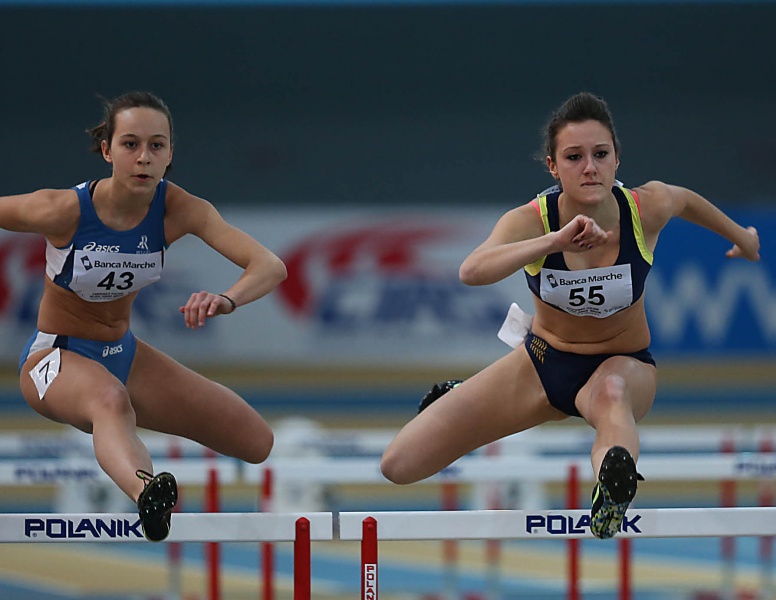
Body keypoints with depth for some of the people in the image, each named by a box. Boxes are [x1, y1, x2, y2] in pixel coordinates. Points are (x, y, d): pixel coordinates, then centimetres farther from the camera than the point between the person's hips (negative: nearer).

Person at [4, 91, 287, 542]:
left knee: (259, 443, 3)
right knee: (109, 399, -43)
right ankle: (144, 489, -75)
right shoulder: (64, 210, -24)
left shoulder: (179, 210, -17)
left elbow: (271, 267, -27)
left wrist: (227, 300, -49)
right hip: (56, 357, -6)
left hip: (123, 353, 6)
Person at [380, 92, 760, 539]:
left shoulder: (648, 208, -19)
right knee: (400, 465, -3)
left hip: (624, 364, -2)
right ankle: (457, 400, 30)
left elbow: (686, 199, 8)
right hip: (544, 363, 2)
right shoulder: (530, 221, -24)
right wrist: (556, 241, -58)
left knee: (611, 393, -43)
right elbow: (471, 272, -45)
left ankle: (614, 490, -76)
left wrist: (740, 236, 27)